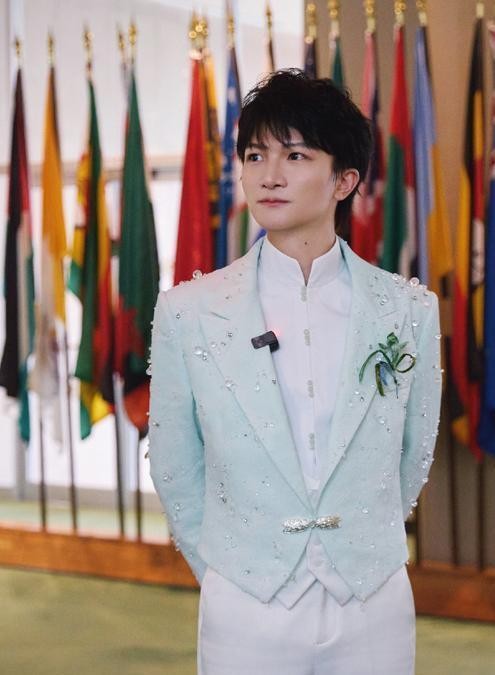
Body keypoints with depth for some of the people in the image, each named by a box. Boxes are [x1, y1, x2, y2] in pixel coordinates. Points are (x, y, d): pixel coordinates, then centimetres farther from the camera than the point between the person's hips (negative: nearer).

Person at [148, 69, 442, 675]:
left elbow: (413, 459, 9)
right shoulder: (189, 313, -6)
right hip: (246, 618, -1)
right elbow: (176, 474, 3)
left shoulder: (410, 311, -3)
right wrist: (227, 569, 10)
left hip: (375, 613, 1)